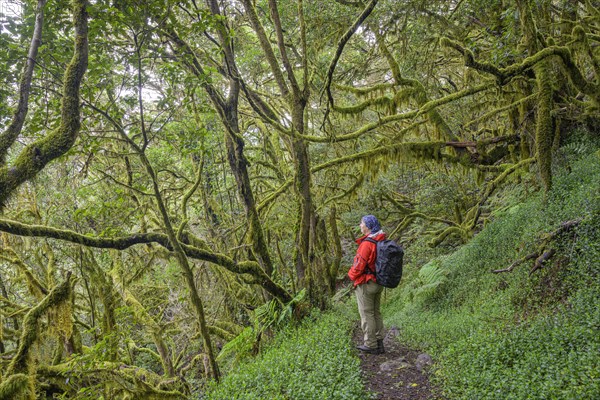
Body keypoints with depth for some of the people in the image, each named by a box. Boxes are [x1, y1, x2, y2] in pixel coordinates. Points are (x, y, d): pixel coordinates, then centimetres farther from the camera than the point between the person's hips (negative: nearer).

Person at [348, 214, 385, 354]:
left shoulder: (367, 244, -22)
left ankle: (370, 345, 9)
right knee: (376, 313, 16)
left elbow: (359, 264, -20)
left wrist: (352, 275, 0)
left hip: (366, 284, -8)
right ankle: (379, 343, 23)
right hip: (379, 283, 8)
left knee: (366, 314, 2)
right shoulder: (382, 242, 4)